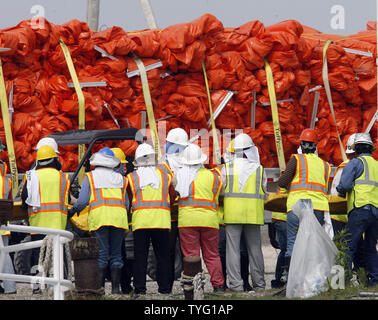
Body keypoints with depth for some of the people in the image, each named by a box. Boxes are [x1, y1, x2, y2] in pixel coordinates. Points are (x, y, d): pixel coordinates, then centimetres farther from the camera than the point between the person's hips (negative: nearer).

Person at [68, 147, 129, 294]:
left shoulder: (90, 177, 8)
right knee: (116, 254, 6)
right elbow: (126, 203, 14)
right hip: (119, 218, 2)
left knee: (102, 254, -2)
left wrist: (73, 210, 17)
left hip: (99, 216, -2)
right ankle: (115, 286, 2)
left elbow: (83, 201, 1)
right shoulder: (120, 178, 18)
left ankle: (99, 286, -6)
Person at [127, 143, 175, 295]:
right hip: (161, 219, 0)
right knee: (162, 255, 6)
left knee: (140, 256, 3)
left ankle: (140, 287, -1)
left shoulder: (131, 178, 3)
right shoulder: (165, 175, 5)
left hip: (140, 220, 0)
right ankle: (164, 286, 4)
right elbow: (172, 198, 9)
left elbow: (129, 200, 7)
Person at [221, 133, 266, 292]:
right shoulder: (259, 169, 3)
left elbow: (220, 190, 1)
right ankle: (259, 283, 11)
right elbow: (264, 191, 6)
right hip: (254, 213, 2)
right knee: (255, 249, 9)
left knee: (233, 249, -1)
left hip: (232, 213, -1)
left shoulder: (227, 168, 0)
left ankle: (235, 283, -7)